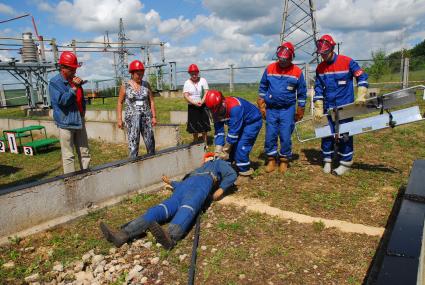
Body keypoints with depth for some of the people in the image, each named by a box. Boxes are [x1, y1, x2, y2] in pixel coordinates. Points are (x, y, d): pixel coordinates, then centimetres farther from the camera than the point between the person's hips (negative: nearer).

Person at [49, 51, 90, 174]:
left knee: (85, 153, 11)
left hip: (79, 121, 7)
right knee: (68, 156, -2)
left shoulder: (75, 80, 13)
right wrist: (74, 88, -23)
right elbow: (61, 100, -20)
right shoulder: (54, 82, -7)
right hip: (65, 123, -7)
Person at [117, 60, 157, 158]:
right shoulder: (125, 85, 1)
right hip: (132, 117, -2)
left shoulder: (146, 84, 7)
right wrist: (119, 119, -2)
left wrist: (154, 117, 3)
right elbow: (120, 103, 4)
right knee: (133, 143, -4)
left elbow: (151, 101, 9)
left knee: (150, 142, 3)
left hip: (146, 117, 2)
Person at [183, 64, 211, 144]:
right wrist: (195, 103, -21)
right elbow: (185, 95, -9)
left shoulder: (203, 80, -1)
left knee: (204, 126, 3)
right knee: (194, 126, 8)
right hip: (192, 107, 1)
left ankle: (205, 143, 14)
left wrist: (202, 102, -23)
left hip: (203, 106, 0)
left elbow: (206, 92, -7)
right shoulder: (187, 83, -1)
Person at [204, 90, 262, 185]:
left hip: (253, 122, -8)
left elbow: (234, 131, -35)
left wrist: (225, 150, -27)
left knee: (241, 147, -17)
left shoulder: (234, 107, -38)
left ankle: (245, 174, -3)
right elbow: (218, 131, -11)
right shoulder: (216, 111, -13)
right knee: (232, 146, 0)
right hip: (238, 123, 8)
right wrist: (218, 151, -18)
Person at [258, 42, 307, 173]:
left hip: (288, 110, -1)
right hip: (271, 109, 2)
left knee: (285, 137, 0)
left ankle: (284, 161, 17)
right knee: (270, 136, 4)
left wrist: (300, 111, 7)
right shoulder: (270, 68, 1)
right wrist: (262, 107, 6)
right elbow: (262, 88, 10)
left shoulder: (297, 72, -2)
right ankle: (271, 160, 19)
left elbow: (302, 93, 6)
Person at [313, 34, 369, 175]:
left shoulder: (347, 62, -8)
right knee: (327, 134, 5)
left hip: (345, 107, -3)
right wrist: (318, 108, -2)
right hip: (328, 108, 4)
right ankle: (327, 160, 22)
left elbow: (362, 77, -3)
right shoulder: (320, 68, 3)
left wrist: (360, 95, -13)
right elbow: (318, 89, 3)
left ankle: (346, 163, 15)